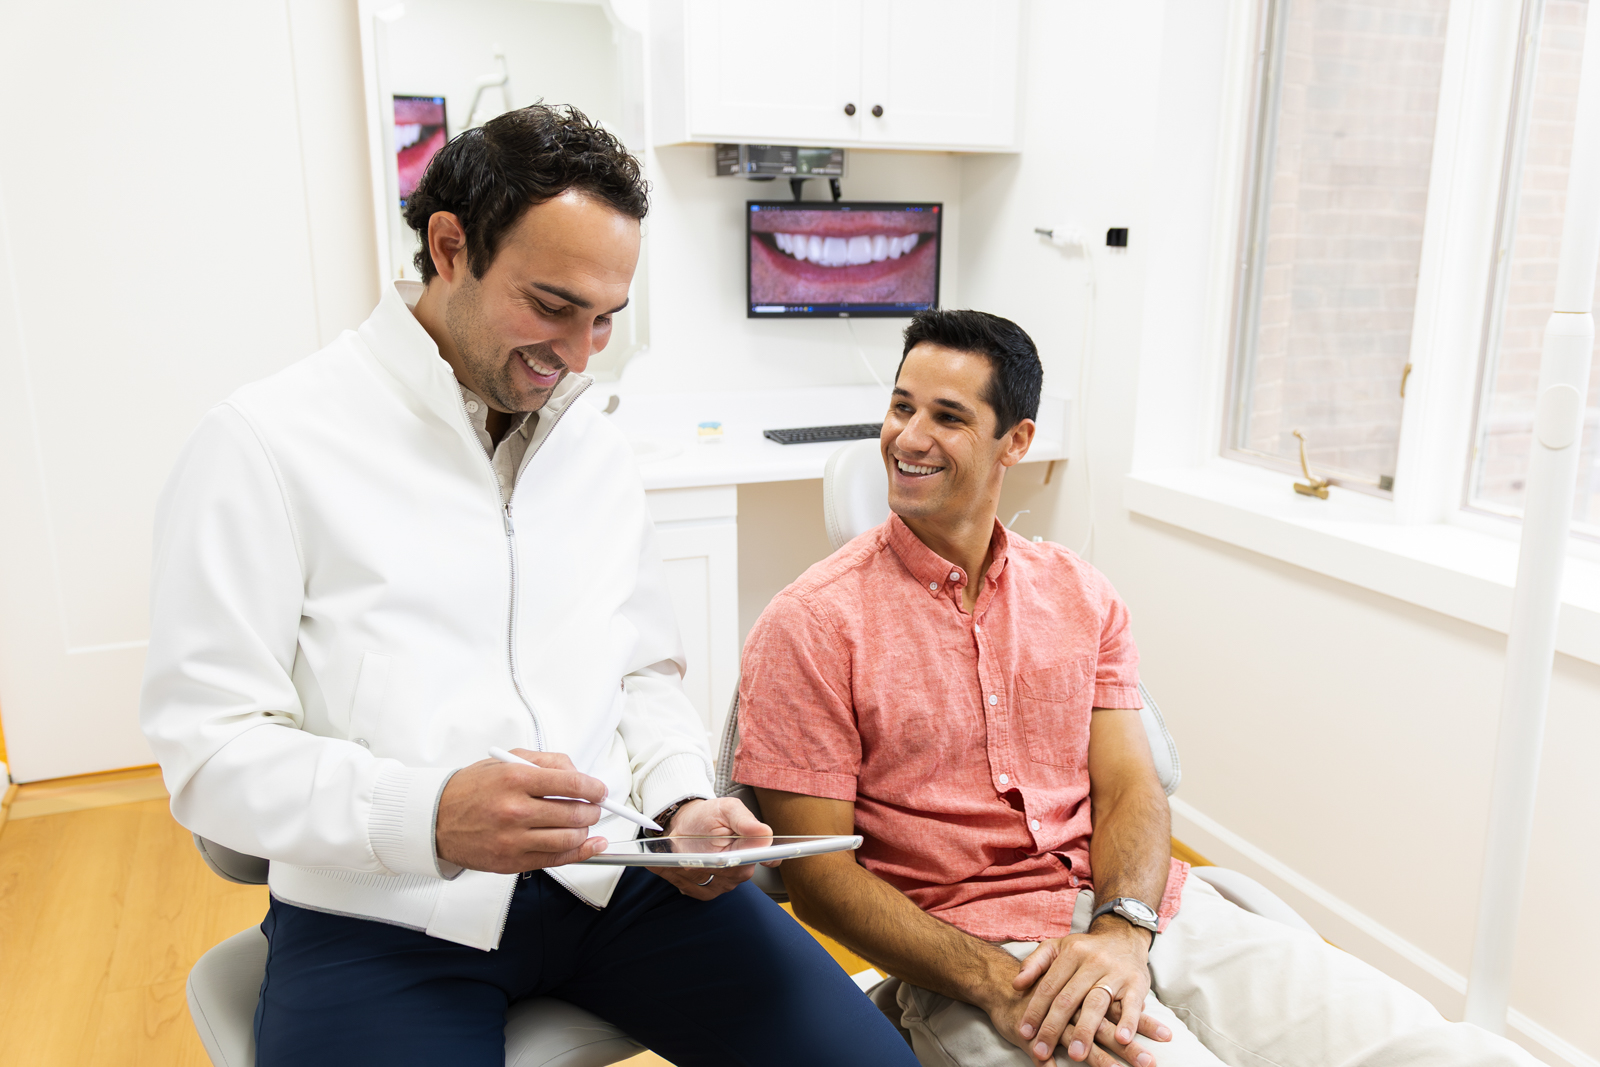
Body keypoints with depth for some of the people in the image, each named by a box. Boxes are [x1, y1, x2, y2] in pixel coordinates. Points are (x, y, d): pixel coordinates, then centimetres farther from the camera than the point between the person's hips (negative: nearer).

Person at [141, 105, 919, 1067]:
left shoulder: (598, 447, 12)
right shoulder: (266, 444, -7)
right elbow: (210, 746, -9)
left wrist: (680, 802, -3)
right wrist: (428, 816, -25)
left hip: (614, 874, 4)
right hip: (386, 913, -3)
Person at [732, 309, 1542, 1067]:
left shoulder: (1081, 596, 10)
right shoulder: (811, 625, -5)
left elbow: (1130, 790, 5)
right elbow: (817, 873, -7)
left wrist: (1121, 932, -14)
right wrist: (991, 981, -18)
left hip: (1144, 914, 4)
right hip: (966, 948, -3)